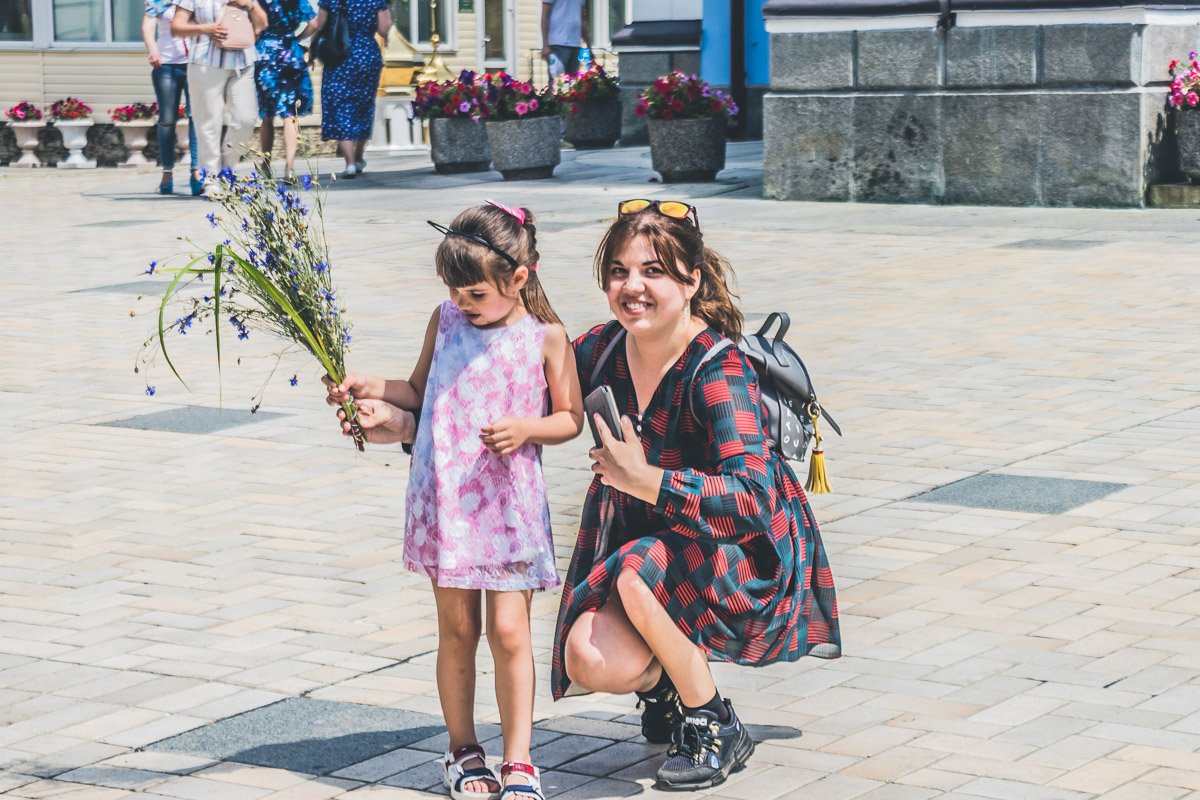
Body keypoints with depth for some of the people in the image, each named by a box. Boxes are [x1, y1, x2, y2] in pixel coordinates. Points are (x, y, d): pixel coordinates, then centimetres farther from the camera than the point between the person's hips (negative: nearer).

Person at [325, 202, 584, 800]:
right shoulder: (445, 320, 5)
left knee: (508, 632, -5)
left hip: (510, 504, -3)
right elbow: (419, 391, 18)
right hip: (443, 499, 3)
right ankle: (463, 751, 22)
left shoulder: (545, 337, -4)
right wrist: (369, 387, 3)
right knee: (457, 630, 8)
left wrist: (526, 428, -15)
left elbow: (571, 417, 2)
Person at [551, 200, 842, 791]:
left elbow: (754, 499, -37)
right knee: (591, 663, -18)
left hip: (743, 554, -5)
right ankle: (663, 687, 20)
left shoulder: (718, 372, -26)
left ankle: (717, 730, -11)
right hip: (644, 544, 5)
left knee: (639, 575, -34)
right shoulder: (605, 349, -8)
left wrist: (647, 481, -48)